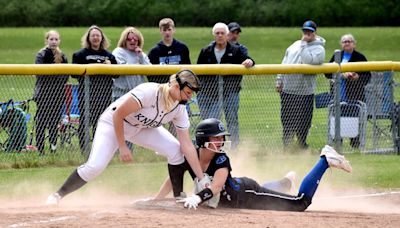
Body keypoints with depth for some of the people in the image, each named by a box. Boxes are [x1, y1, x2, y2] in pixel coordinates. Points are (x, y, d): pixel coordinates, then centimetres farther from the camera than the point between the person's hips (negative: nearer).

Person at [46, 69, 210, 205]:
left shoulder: (179, 109, -15)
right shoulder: (149, 92, -35)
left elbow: (187, 145, -12)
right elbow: (118, 114, -28)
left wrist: (203, 179, -15)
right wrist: (122, 147, -24)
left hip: (142, 128, 6)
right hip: (113, 123, -6)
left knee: (176, 151, -12)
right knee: (94, 166, -22)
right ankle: (58, 195, -4)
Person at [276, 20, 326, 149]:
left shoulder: (319, 49, -4)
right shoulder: (295, 45, 15)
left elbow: (309, 61, -23)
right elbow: (284, 63, 18)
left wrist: (304, 44, -14)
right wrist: (279, 81, 12)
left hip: (305, 92, -5)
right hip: (287, 90, 5)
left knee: (303, 122, 0)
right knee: (286, 119, 10)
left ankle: (301, 146, 12)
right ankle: (286, 146, 21)